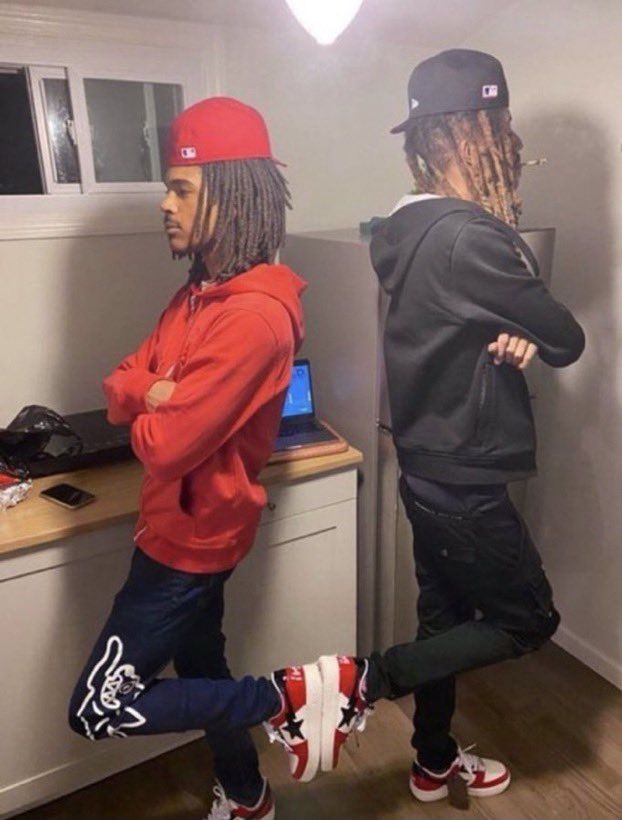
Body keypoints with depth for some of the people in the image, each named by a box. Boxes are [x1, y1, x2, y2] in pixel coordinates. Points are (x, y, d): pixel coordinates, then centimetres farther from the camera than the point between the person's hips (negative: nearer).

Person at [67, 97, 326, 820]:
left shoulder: (254, 316, -26)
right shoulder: (199, 292, 6)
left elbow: (163, 446, -27)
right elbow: (120, 387, 5)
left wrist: (149, 411, -6)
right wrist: (153, 393, -16)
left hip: (192, 534, -9)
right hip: (181, 524, 9)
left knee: (99, 710, 2)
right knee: (200, 674, 24)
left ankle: (289, 694, 7)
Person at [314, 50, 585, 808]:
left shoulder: (411, 228, 5)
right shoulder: (469, 237, -24)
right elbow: (567, 341, -15)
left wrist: (515, 334, -10)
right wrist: (535, 334, 5)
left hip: (429, 466, 9)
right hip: (463, 478, -9)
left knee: (446, 617, 22)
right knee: (528, 621, 13)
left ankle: (435, 765, 43)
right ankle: (357, 682, 6)